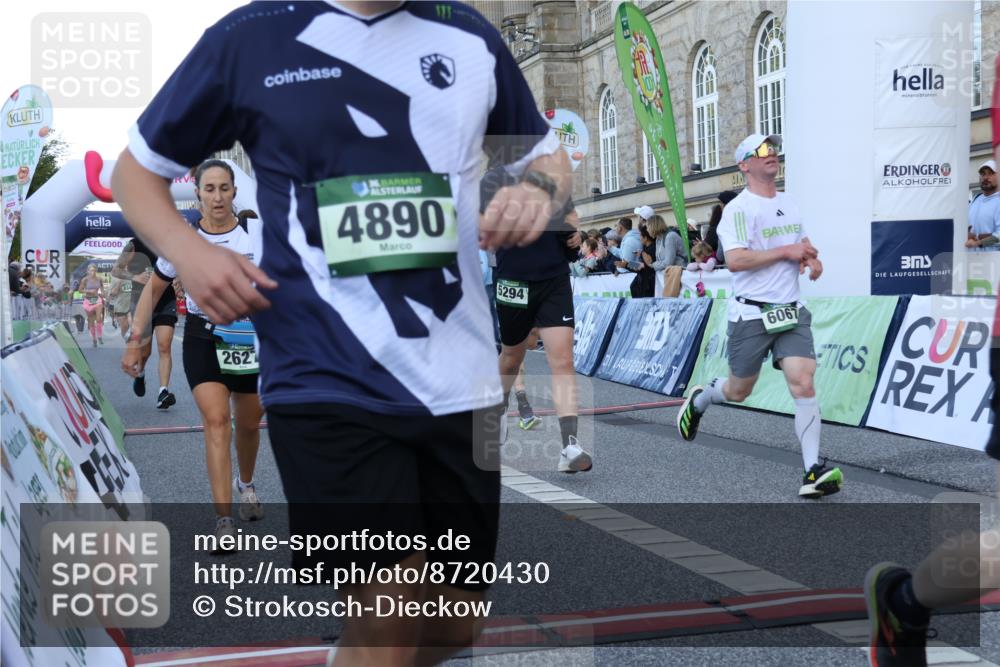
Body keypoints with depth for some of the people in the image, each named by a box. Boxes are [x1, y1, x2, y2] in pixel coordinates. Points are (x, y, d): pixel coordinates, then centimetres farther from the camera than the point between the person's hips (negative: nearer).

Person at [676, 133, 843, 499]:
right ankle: (698, 400, 46)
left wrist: (812, 258, 6)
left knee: (803, 384, -12)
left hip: (791, 312, 5)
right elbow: (735, 260, -22)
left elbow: (802, 242, 29)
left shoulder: (789, 203, 12)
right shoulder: (738, 209, -10)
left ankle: (814, 471, -12)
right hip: (752, 314, -5)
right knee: (739, 391, 12)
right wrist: (785, 252, -18)